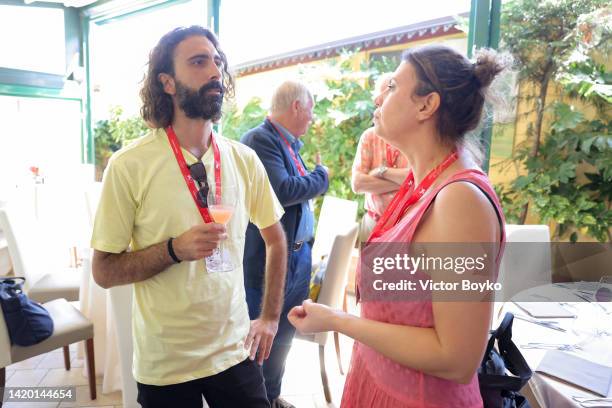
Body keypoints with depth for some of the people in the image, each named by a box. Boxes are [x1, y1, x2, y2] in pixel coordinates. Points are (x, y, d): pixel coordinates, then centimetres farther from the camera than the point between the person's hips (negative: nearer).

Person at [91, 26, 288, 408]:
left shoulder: (244, 159, -4)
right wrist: (174, 249, -24)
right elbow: (104, 271, -8)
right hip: (164, 364, -2)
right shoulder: (129, 165, -14)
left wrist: (270, 317, 4)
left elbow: (276, 239, 7)